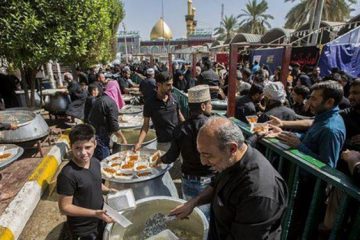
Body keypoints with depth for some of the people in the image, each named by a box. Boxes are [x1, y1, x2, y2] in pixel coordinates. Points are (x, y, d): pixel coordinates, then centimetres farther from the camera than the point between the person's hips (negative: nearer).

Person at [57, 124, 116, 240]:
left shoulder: (95, 162, -9)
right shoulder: (67, 174, -29)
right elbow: (65, 207, -21)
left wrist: (107, 190, -5)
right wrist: (94, 213, -27)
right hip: (83, 230, -6)